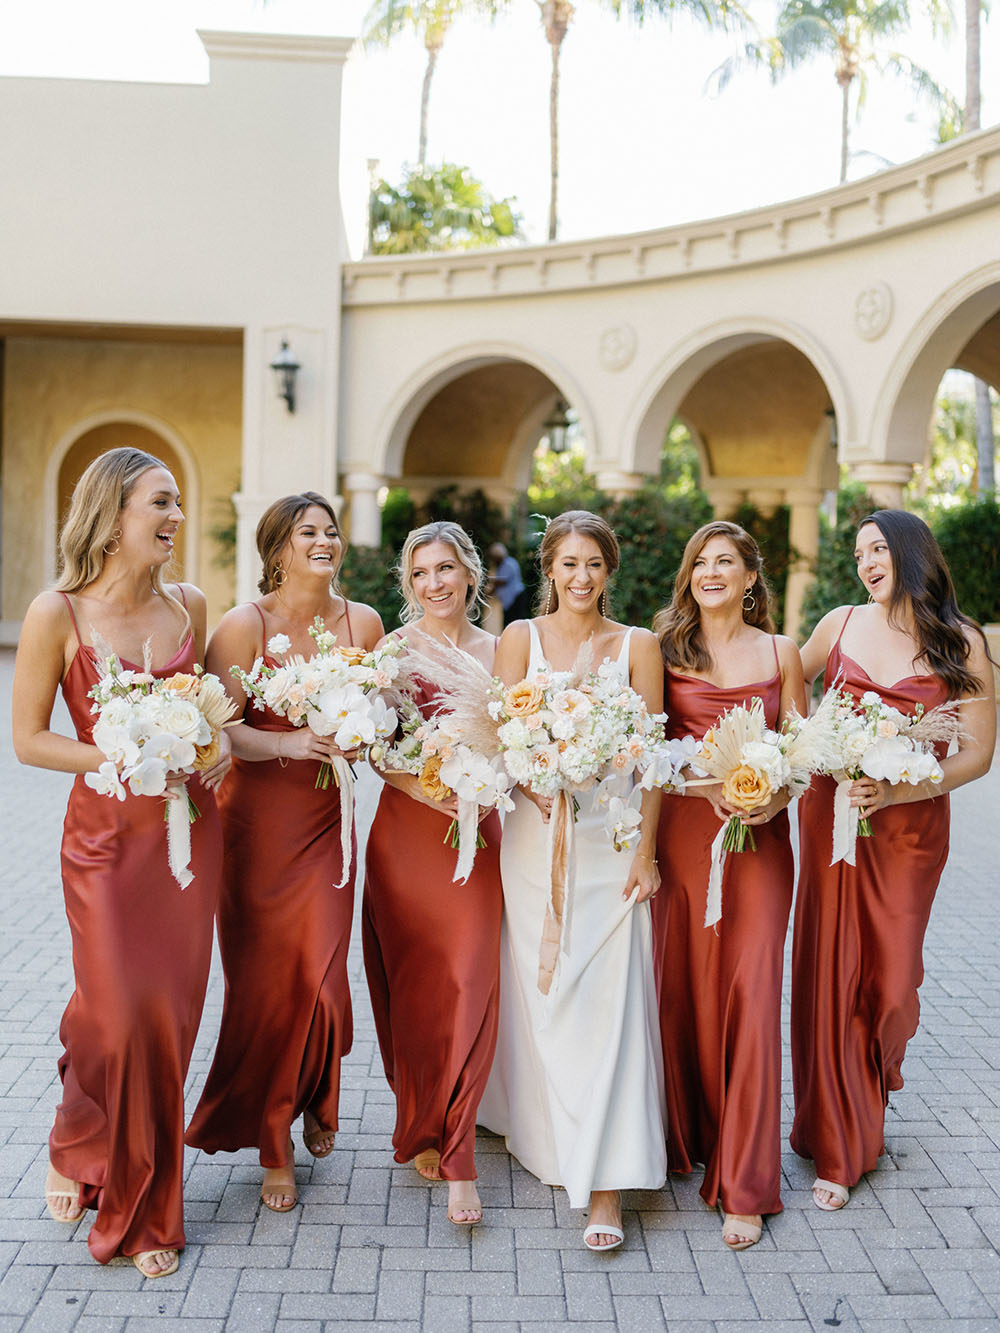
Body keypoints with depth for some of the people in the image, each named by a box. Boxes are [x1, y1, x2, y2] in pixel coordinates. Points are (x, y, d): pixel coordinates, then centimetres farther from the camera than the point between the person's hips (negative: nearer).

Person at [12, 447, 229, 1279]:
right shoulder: (57, 614, -9)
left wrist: (217, 744, -4)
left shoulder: (189, 607, 3)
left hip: (187, 829, 4)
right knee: (119, 1014, -4)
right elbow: (28, 740, -7)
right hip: (107, 834, -4)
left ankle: (147, 1211, 26)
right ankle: (79, 1153, 31)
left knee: (171, 1016, 7)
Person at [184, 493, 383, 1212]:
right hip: (260, 820, -3)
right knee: (266, 980, 3)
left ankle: (314, 1100, 32)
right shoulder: (245, 624, -9)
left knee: (319, 975, -1)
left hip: (329, 816, 3)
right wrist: (289, 743, -26)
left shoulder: (363, 622, 3)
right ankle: (275, 1145, 22)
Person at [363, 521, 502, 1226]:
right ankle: (427, 1131, 26)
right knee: (416, 990, 6)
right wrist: (421, 785, -20)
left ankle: (452, 1155, 7)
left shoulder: (497, 651, 7)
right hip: (407, 831, -2)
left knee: (472, 989, -2)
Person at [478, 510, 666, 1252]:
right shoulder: (522, 637, 6)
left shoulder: (638, 646, 4)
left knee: (609, 1002, -7)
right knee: (539, 994, 9)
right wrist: (536, 783, -22)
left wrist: (646, 849, -5)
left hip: (612, 841, -1)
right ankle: (546, 1136, 31)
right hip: (535, 834, 1)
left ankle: (606, 1186, -4)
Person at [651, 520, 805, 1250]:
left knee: (750, 997, -3)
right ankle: (684, 1139, 28)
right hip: (681, 828, 1)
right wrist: (708, 786, -13)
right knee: (680, 989, 5)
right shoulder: (666, 649, 6)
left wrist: (772, 798, -11)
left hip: (759, 837, 0)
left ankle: (745, 1186, 6)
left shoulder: (780, 651, 8)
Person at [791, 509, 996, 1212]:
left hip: (910, 827, -1)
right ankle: (837, 1147, 13)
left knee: (889, 977, 4)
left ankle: (868, 1106, 33)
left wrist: (893, 791, -19)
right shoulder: (842, 623, 3)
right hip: (829, 813, 2)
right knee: (829, 971, 0)